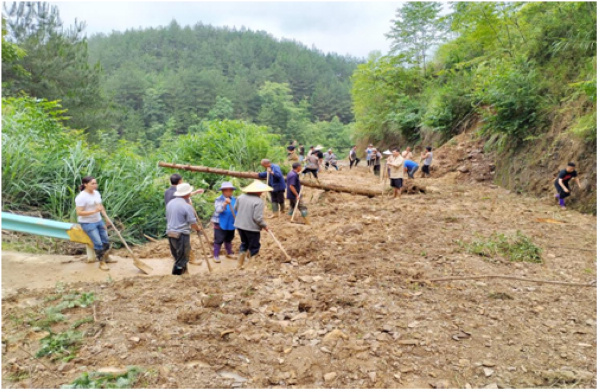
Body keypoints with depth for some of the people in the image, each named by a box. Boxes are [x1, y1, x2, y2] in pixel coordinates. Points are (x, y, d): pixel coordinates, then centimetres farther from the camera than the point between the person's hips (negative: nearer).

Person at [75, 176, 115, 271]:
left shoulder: (96, 193, 4)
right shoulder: (81, 197, -19)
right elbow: (79, 212, -23)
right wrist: (94, 211, -30)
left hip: (98, 221, 7)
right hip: (88, 223, -7)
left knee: (106, 240, 10)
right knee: (98, 243, -10)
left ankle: (106, 258, 33)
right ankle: (101, 263, 7)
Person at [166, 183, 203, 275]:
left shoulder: (170, 203, 8)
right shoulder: (187, 206, -15)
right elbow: (193, 222, -11)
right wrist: (198, 228, 9)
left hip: (170, 233, 8)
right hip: (181, 234, -8)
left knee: (177, 256, 17)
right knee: (182, 258, 2)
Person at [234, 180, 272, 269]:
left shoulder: (241, 197, 0)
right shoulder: (259, 201, -19)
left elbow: (235, 209, 13)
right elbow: (257, 217, -23)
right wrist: (264, 226, -7)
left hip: (240, 225, 7)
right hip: (252, 227, -7)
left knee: (244, 244, 25)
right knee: (254, 246, 13)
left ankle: (240, 264, 27)